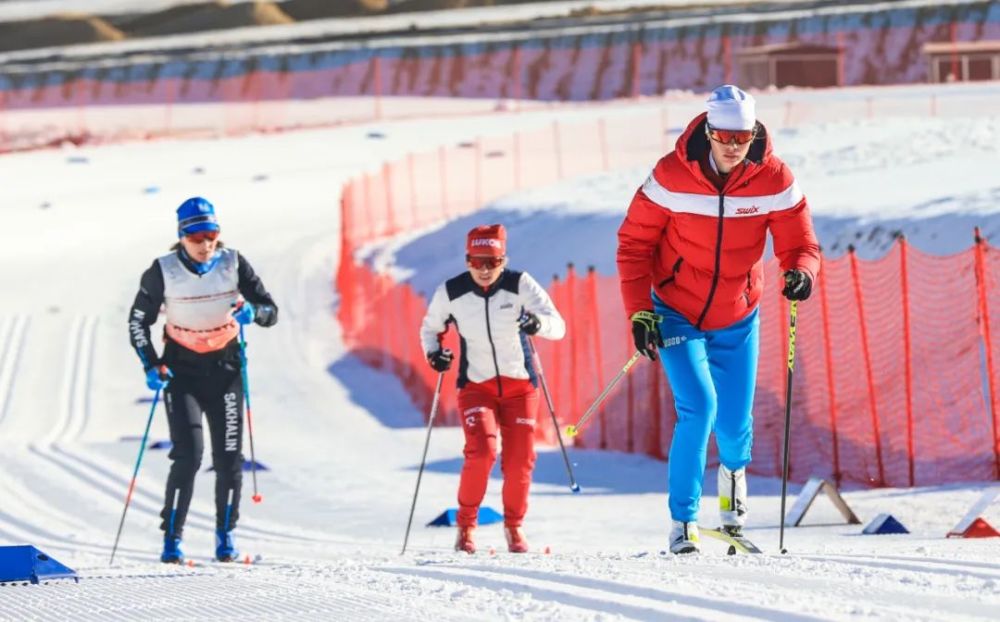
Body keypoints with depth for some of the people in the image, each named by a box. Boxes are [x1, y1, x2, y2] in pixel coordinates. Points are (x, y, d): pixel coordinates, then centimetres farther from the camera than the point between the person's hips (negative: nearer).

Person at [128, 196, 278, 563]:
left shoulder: (233, 265, -7)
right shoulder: (163, 272, -11)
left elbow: (271, 311, -3)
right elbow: (138, 321, 0)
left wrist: (252, 312, -26)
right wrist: (151, 365, -11)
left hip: (225, 368, 2)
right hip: (181, 370, -2)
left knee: (229, 458, 0)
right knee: (188, 455, -14)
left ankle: (225, 534, 18)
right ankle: (172, 539, -5)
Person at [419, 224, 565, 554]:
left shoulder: (519, 285, -12)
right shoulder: (450, 293, -9)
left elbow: (558, 326, -17)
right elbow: (430, 327, 11)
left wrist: (538, 323, -38)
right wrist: (433, 352, -10)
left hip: (519, 385, 1)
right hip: (476, 387, -1)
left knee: (520, 461, -2)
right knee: (481, 451, -21)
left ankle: (514, 526, 22)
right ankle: (466, 525, -2)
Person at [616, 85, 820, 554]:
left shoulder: (773, 180, -13)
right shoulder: (672, 176, -17)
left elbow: (800, 244, -8)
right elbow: (634, 242, -8)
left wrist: (800, 272, -33)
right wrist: (639, 312, -14)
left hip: (736, 320, 2)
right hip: (676, 313, -2)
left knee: (734, 422, 4)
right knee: (698, 407, -20)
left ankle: (734, 467, 44)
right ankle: (682, 521, -8)